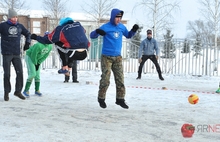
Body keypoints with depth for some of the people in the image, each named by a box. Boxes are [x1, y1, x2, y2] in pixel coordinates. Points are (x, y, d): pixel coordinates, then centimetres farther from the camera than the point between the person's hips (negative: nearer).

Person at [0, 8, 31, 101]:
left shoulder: (20, 26, 8)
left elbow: (28, 34, 24)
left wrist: (27, 43, 12)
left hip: (17, 54, 3)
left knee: (20, 73, 0)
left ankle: (18, 91, 15)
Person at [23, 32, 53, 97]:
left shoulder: (50, 46, -10)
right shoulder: (39, 45, -33)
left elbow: (45, 56, -1)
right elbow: (33, 55, -25)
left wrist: (39, 63, -5)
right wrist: (35, 64, -14)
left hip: (37, 59, 7)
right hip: (30, 57, -7)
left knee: (37, 75, 5)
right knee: (32, 74, -17)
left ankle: (37, 90, 18)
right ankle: (26, 90, -7)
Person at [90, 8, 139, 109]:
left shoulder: (122, 27, 6)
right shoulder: (105, 27, -9)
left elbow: (128, 35, 22)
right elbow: (92, 35, -9)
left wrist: (134, 30, 1)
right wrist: (97, 31, -31)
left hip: (118, 57, 5)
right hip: (106, 57, -4)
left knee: (120, 79, 1)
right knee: (105, 79, -4)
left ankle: (120, 99, 9)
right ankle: (101, 99, 11)